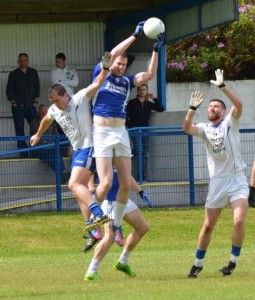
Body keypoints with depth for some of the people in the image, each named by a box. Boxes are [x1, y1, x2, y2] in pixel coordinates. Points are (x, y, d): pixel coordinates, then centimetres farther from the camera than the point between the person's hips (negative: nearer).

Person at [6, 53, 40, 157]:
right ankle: (23, 153, -1)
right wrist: (13, 103, -2)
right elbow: (9, 90, 4)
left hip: (30, 105, 1)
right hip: (18, 106, -1)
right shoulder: (13, 74, 4)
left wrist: (35, 101, 4)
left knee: (35, 127, -16)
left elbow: (37, 87, 12)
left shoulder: (33, 73, 10)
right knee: (20, 130, -3)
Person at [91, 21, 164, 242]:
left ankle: (116, 225, 14)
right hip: (102, 133, -5)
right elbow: (112, 54, -14)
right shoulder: (101, 75, 1)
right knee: (106, 182, -14)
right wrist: (135, 36, -14)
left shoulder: (127, 81, 14)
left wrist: (156, 50, -3)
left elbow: (150, 75, 6)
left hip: (121, 133, 5)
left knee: (126, 183, 1)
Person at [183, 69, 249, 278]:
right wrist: (193, 109, -28)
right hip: (217, 182, 3)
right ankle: (198, 264, 20)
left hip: (237, 180, -3)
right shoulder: (205, 129, 6)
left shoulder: (230, 123, -1)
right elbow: (187, 128, -14)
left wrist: (222, 86, -30)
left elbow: (239, 105, -20)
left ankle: (233, 261, -5)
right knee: (208, 226, 7)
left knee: (239, 221, -19)